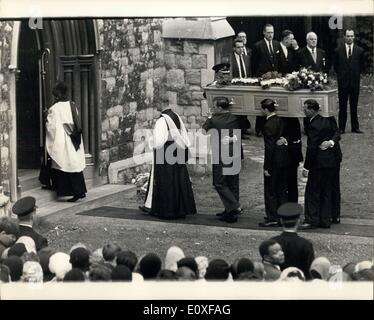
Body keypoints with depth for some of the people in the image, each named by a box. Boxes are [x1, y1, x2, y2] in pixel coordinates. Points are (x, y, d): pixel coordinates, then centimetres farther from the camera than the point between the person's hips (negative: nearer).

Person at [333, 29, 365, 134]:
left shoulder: (359, 50, 3)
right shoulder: (338, 50, 3)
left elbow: (361, 66, 14)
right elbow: (335, 66, 12)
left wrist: (356, 74, 9)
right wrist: (341, 75, 9)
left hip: (355, 82, 0)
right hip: (343, 82, 0)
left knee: (354, 106, 5)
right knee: (342, 106, 2)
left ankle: (355, 127, 10)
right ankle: (341, 128, 5)